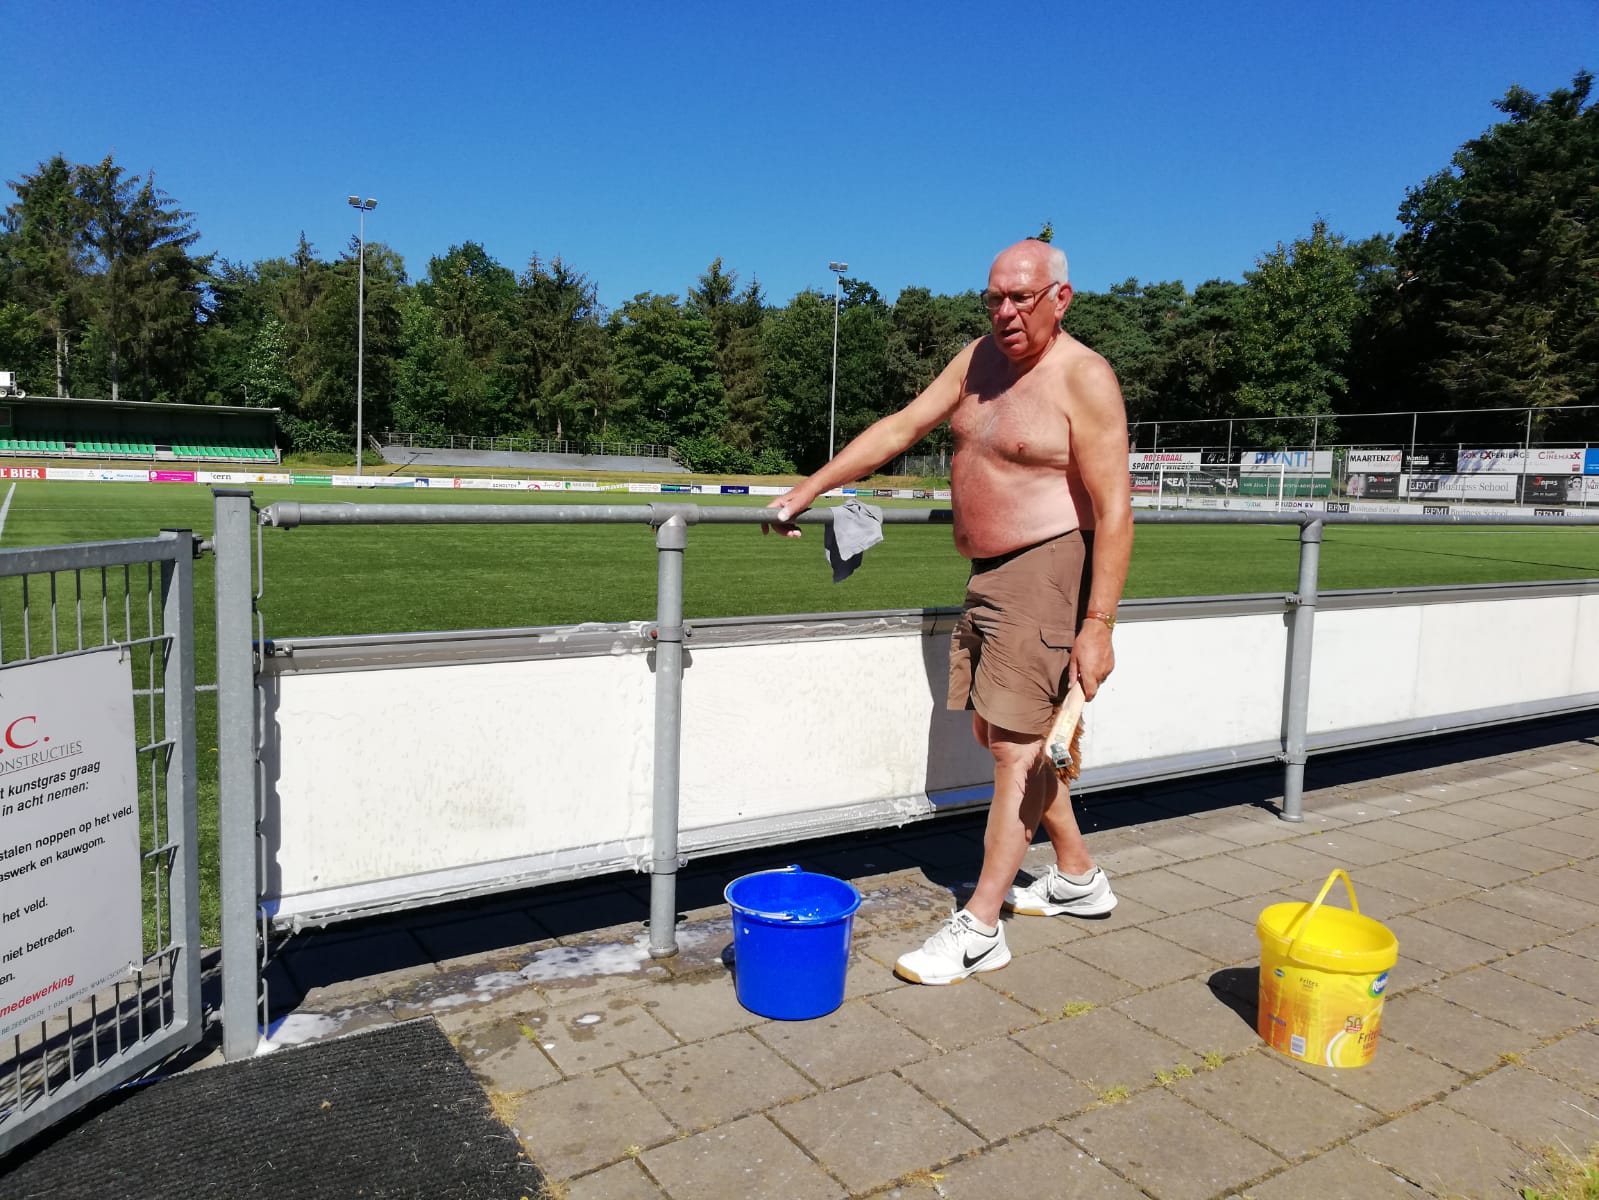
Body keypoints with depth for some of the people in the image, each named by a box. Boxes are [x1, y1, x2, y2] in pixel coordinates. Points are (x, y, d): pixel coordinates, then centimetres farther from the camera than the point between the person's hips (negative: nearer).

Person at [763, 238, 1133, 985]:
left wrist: (1098, 626, -23)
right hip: (990, 576, 9)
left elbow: (1114, 510, -18)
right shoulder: (979, 359, 9)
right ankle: (1078, 879, 30)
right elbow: (899, 428, 11)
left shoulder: (1084, 379, -14)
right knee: (996, 733, 14)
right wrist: (812, 488, 7)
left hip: (1047, 572, -9)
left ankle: (978, 930, 1)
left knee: (1016, 744, -7)